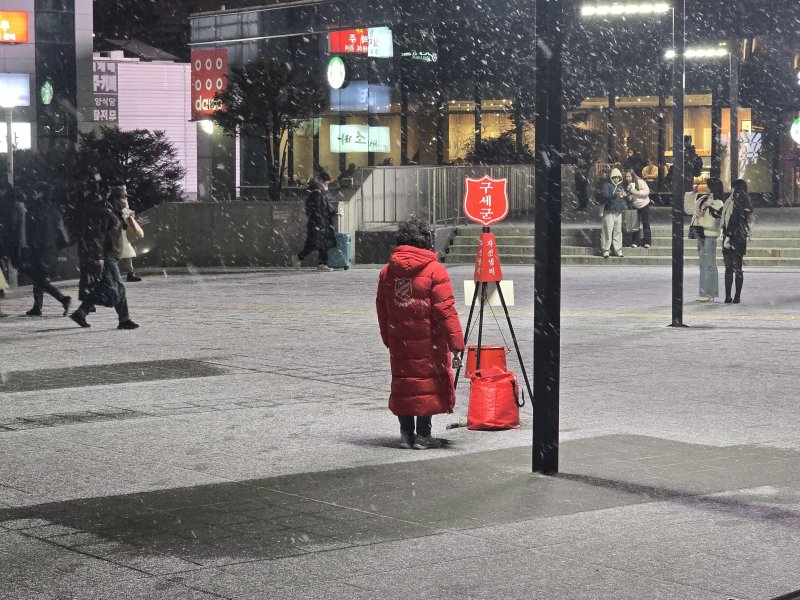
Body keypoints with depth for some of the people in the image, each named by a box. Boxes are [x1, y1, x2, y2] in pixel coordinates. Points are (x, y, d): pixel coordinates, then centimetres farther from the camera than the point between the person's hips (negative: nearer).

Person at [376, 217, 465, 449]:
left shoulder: (387, 271, 7)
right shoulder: (435, 271, -11)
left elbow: (382, 309, 13)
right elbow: (445, 311, -13)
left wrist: (388, 339, 22)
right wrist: (456, 342, -9)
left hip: (399, 343, 5)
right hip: (428, 342, -5)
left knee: (402, 383, 12)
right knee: (428, 383, 3)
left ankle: (406, 433, 14)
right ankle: (423, 435, 3)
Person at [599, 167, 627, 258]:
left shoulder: (621, 186, 18)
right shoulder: (607, 185, -1)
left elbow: (626, 198, 25)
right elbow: (604, 196, -15)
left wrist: (625, 195, 0)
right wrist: (615, 195, -30)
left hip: (619, 213, 6)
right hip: (609, 212, -6)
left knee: (618, 231, 6)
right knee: (608, 231, -8)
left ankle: (618, 250, 9)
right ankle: (606, 250, -4)